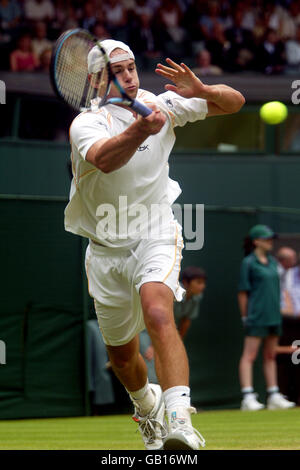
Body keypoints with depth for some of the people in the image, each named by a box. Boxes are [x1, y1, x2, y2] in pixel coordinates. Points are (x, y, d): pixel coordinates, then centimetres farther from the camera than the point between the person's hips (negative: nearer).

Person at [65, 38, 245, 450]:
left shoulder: (160, 105, -1)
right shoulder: (87, 123, -13)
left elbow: (234, 102, 5)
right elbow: (104, 158, -37)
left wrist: (201, 90, -18)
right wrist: (139, 129, -57)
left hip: (155, 235, -1)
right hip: (106, 250, 1)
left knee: (158, 315, -30)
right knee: (121, 353, 13)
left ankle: (180, 422, -44)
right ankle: (148, 407, 47)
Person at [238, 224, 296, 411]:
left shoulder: (273, 261, 14)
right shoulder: (249, 263, -6)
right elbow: (243, 292, -6)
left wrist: (278, 310, 15)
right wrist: (245, 316, -7)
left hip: (274, 316, 7)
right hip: (257, 317, -7)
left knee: (271, 356, 11)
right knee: (249, 355, -8)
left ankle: (274, 396, 15)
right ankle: (248, 397, -12)